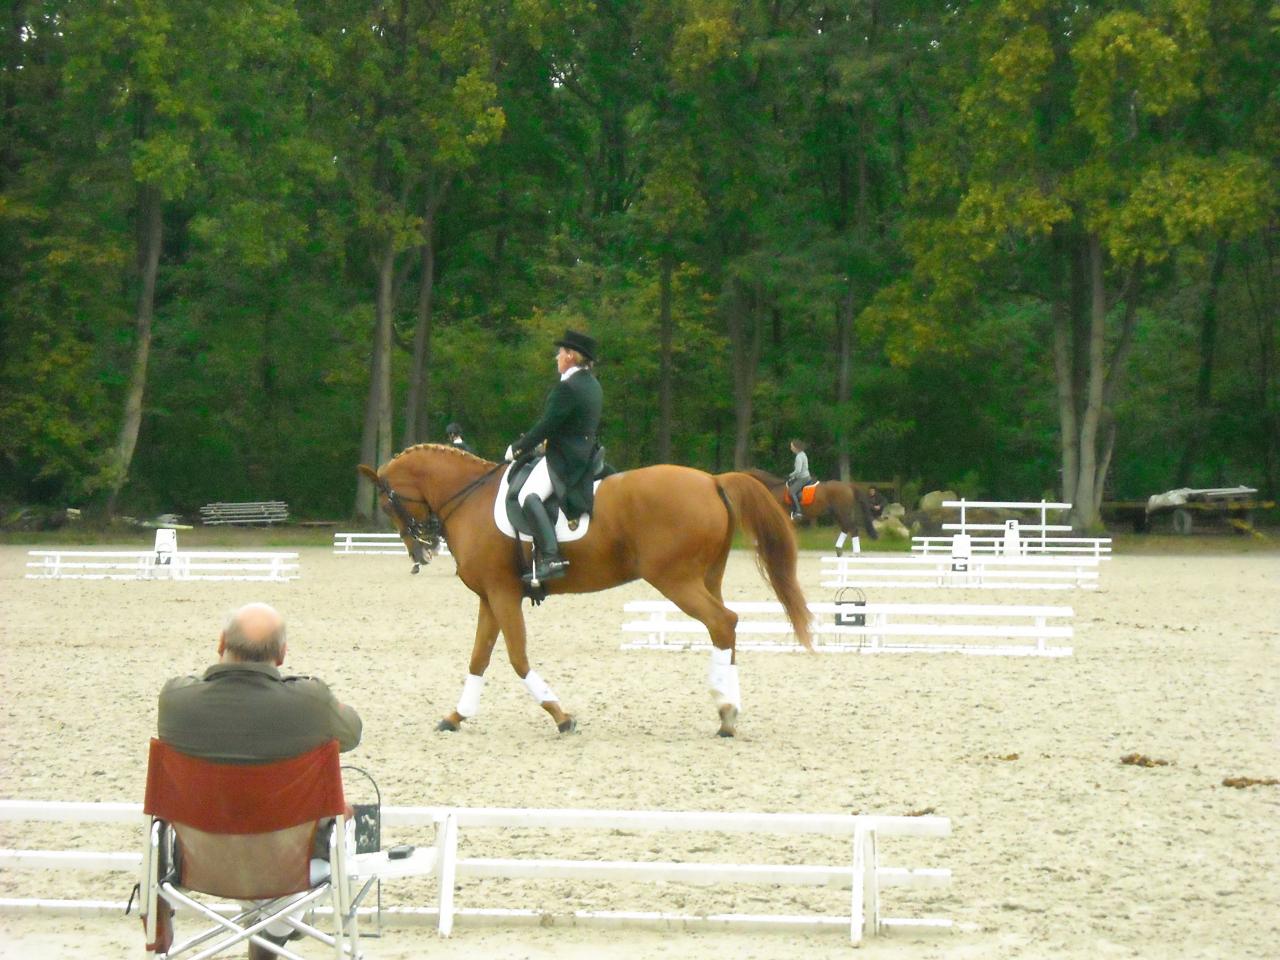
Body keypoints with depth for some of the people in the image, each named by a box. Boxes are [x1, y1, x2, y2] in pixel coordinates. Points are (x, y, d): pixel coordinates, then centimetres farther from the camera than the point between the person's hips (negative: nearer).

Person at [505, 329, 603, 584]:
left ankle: (550, 558, -37)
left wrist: (518, 448, -7)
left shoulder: (567, 388, -17)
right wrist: (546, 442, 20)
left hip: (564, 458, -11)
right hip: (586, 455, 11)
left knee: (529, 495, -25)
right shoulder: (592, 385, 14)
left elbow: (546, 426, -18)